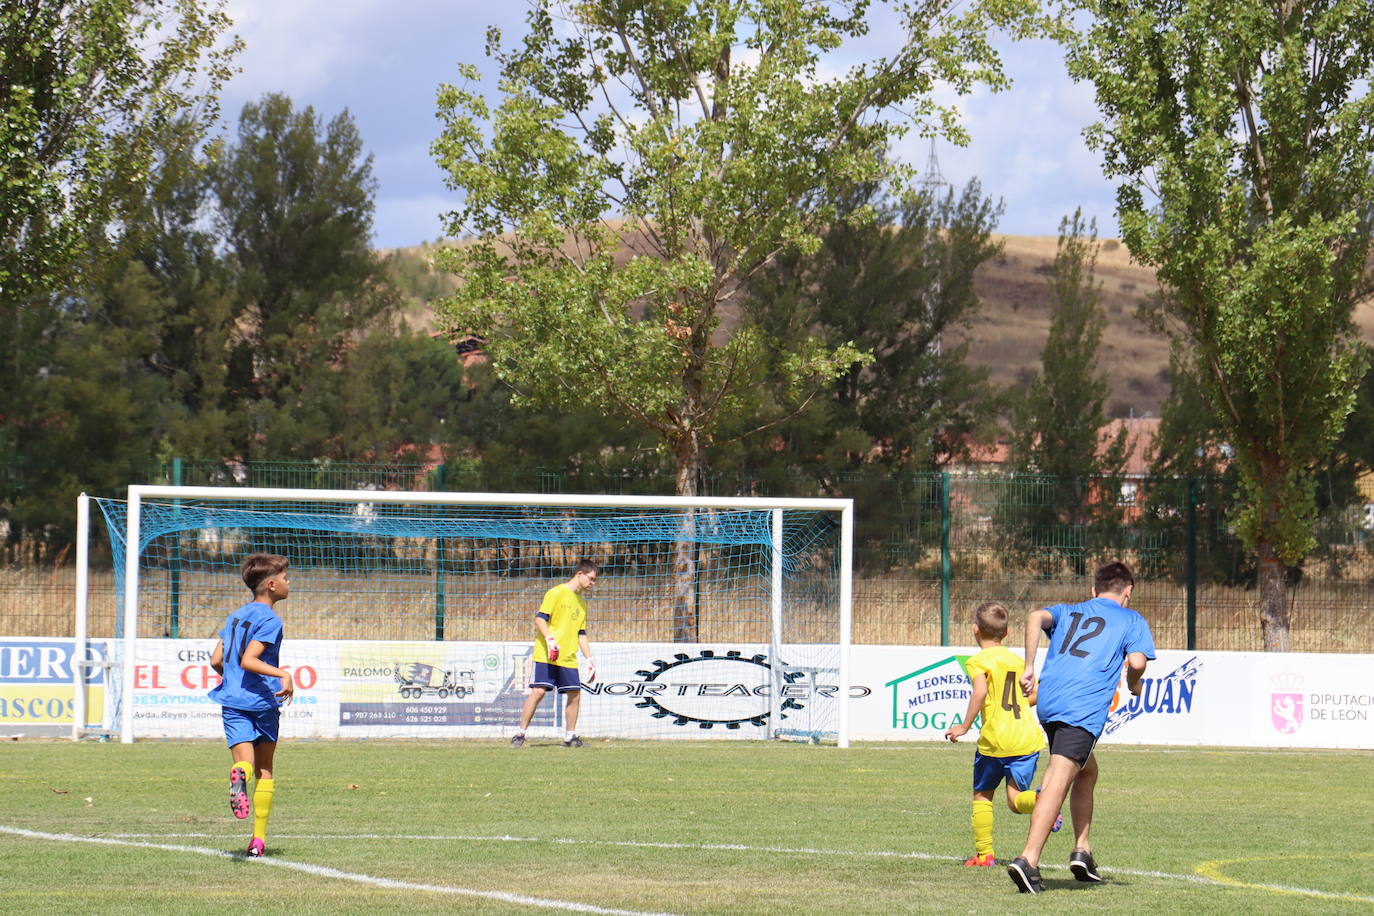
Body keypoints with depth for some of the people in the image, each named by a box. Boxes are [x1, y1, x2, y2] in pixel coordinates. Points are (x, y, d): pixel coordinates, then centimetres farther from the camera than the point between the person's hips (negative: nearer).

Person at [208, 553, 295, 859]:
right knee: (265, 771, 11)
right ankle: (259, 839, 10)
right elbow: (248, 660, -18)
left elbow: (216, 659, 15)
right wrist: (282, 674, -24)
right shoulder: (269, 620, -7)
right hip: (263, 702, -4)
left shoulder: (235, 616, 14)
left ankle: (239, 774, -46)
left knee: (245, 762, -7)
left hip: (233, 702, 4)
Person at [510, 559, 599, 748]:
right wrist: (550, 640, -23)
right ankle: (520, 734, -7)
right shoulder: (557, 593, -3)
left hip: (568, 658, 7)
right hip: (546, 655, -7)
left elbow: (581, 634, 25)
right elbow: (540, 619, -10)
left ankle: (570, 736, 9)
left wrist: (589, 660, 18)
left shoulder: (581, 603, 21)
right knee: (538, 691, -13)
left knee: (575, 693, -1)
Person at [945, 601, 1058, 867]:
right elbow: (1036, 695, 19)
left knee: (982, 795, 14)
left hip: (995, 738, -4)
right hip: (1028, 736, 5)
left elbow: (980, 691, -22)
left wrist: (965, 726, -15)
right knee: (1015, 800, 3)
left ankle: (983, 853, 12)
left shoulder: (978, 661, -4)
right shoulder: (1017, 660, 15)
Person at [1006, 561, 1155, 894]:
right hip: (1085, 708, -6)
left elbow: (1036, 617, 4)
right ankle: (1028, 859, -28)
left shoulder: (1068, 612, 25)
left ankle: (1082, 851, 21)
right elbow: (1136, 662, -3)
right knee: (1059, 781, -15)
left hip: (1048, 704, 6)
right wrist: (1133, 686, 19)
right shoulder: (1132, 621, 14)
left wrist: (1029, 668, 3)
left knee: (1087, 771, 26)